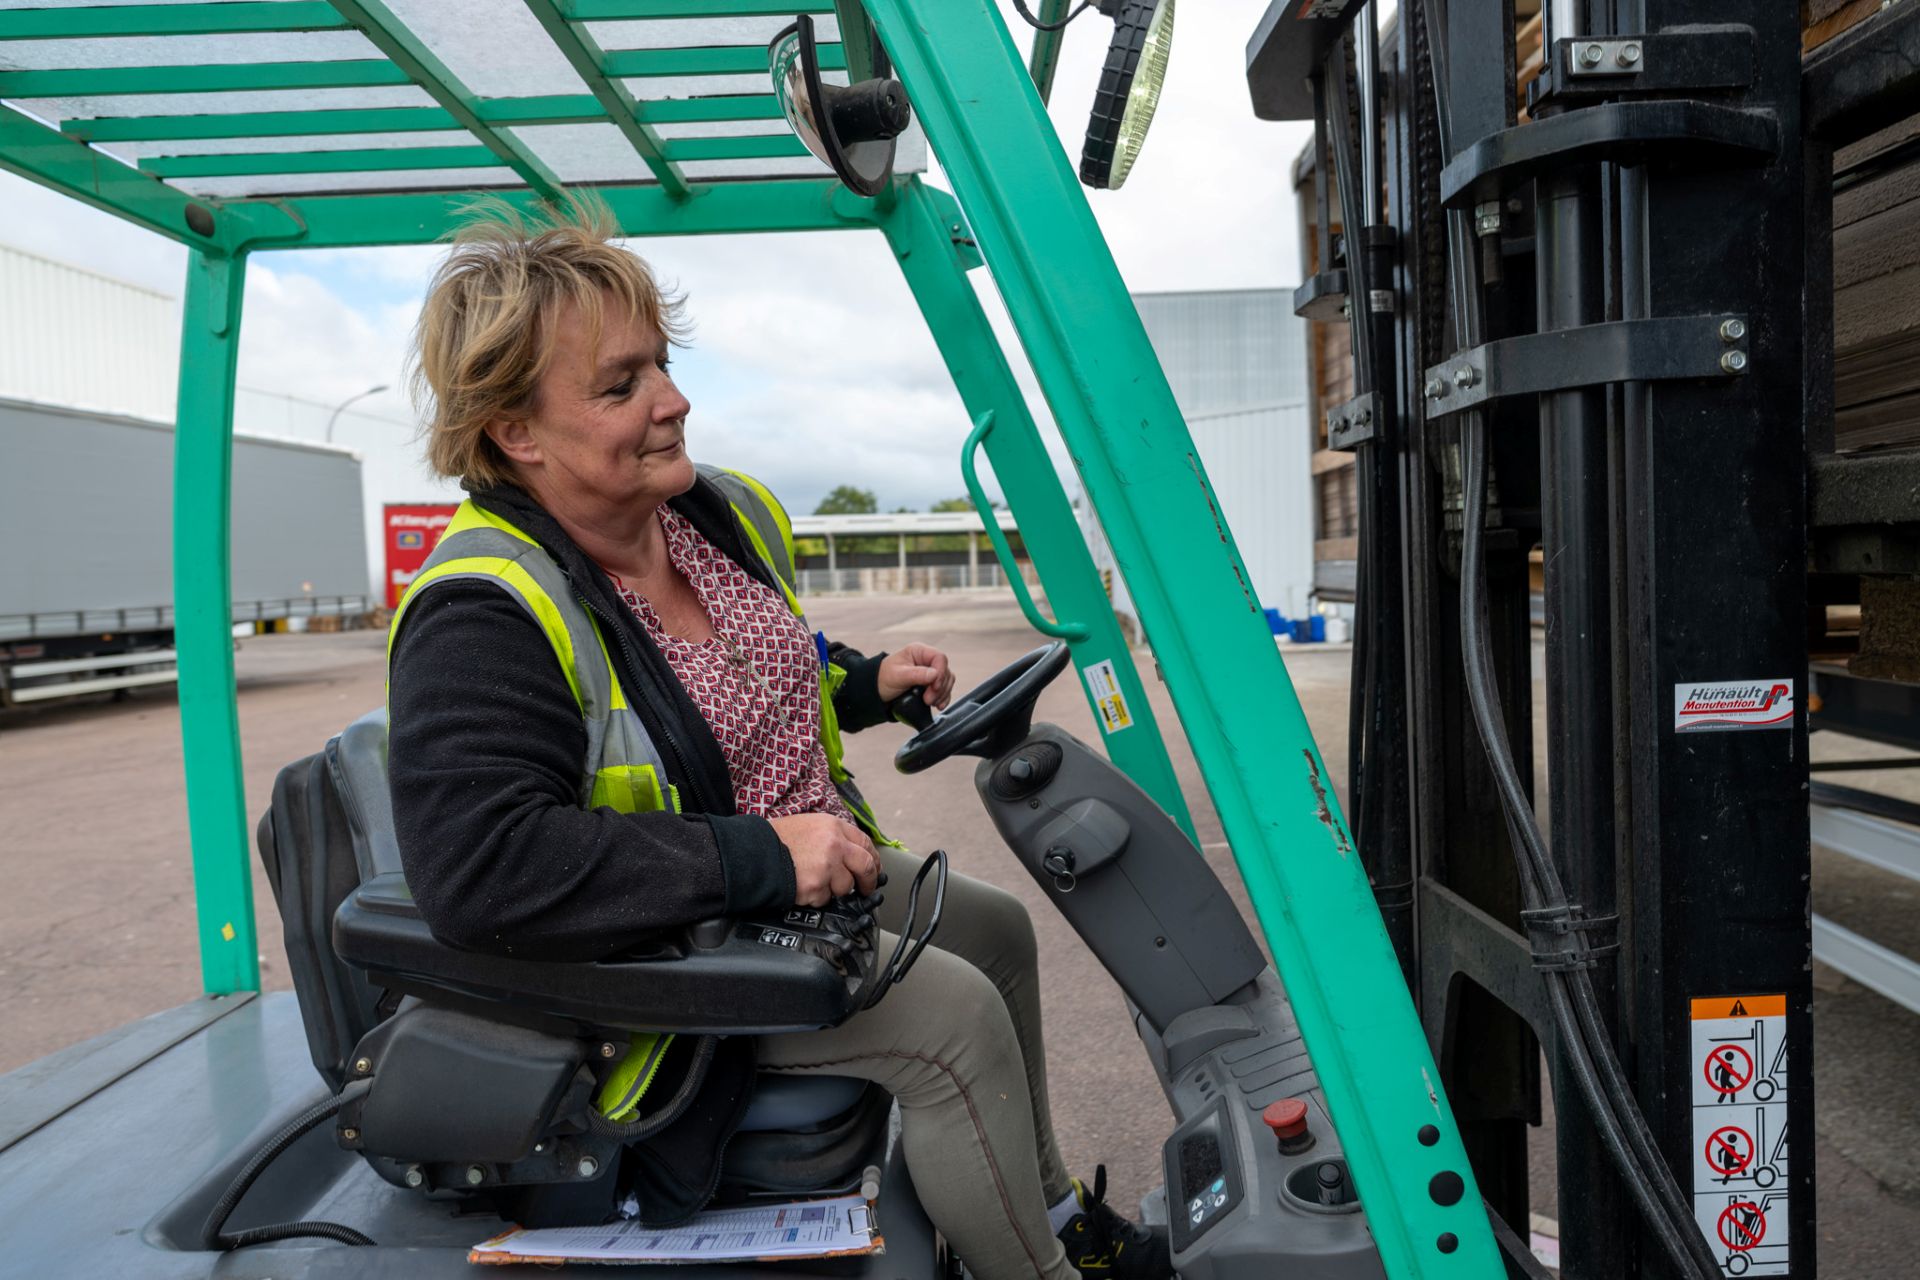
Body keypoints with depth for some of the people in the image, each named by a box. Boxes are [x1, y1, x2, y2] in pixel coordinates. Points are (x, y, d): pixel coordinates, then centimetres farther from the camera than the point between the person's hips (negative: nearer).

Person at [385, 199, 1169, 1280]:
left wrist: (864, 683, 2)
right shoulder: (480, 618, -26)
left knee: (994, 927, 15)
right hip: (667, 958, -9)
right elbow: (478, 868, -36)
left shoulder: (721, 512, 1)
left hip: (813, 869, 9)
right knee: (953, 1017, -19)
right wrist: (759, 858, -35)